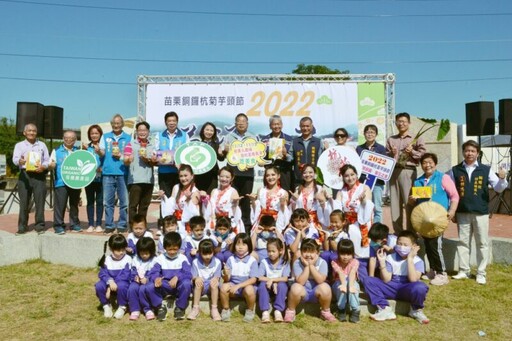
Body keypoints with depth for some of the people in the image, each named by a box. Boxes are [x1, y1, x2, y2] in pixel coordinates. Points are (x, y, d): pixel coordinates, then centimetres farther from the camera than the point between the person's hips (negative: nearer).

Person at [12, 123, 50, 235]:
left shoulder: (42, 145, 17)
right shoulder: (19, 145, 11)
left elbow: (47, 160, 12)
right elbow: (15, 159, -6)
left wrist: (43, 167, -11)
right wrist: (20, 161, -30)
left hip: (39, 175, 1)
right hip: (24, 175, 0)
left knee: (40, 201, -3)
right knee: (24, 202, 0)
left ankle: (39, 225, 3)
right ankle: (22, 227, 7)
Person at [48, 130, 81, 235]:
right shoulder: (56, 151, 8)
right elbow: (50, 166, 5)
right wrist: (51, 165, -18)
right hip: (61, 183, -2)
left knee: (74, 204, 10)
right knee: (60, 205, -5)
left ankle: (74, 224, 20)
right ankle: (58, 226, 2)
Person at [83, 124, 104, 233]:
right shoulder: (87, 147, 9)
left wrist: (99, 152, -21)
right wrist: (84, 151, -10)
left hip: (100, 177, -2)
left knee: (99, 201, 2)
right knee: (90, 201, 4)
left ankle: (98, 224, 9)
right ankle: (91, 224, 9)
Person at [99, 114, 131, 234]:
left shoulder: (128, 138, 10)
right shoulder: (105, 136, 15)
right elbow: (102, 153, 7)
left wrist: (121, 156, -10)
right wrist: (98, 151, -15)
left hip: (122, 172, -1)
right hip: (108, 172, 1)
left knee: (124, 201, -1)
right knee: (108, 201, 4)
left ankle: (122, 225, 8)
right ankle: (109, 225, 11)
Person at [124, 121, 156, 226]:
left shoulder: (152, 146, 17)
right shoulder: (131, 144, 4)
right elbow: (125, 162, -6)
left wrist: (149, 160, -4)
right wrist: (128, 160, -29)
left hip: (149, 180, 4)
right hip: (135, 180, -4)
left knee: (144, 205, 8)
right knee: (133, 205, -3)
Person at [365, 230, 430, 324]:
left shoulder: (417, 261, -9)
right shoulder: (391, 258, -2)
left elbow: (413, 280, -25)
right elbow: (386, 280, -8)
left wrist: (409, 259, -25)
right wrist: (382, 262, -20)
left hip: (408, 291, -3)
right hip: (392, 289, 3)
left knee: (420, 287, -37)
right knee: (369, 281, -16)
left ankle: (416, 310, -4)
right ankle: (385, 309, -16)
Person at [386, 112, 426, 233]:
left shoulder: (416, 138, 9)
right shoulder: (390, 139, 19)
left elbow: (424, 155, 2)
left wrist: (412, 152, -12)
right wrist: (391, 154, -3)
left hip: (408, 171, -3)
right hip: (393, 171, 4)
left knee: (409, 202, -8)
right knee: (395, 202, 2)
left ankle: (411, 232, -2)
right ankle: (397, 232, 9)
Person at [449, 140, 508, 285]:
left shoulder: (486, 170, 1)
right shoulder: (455, 170, 3)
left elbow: (498, 188, 0)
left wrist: (502, 179, -21)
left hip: (481, 212, -1)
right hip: (462, 212, 1)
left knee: (482, 243, 5)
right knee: (463, 242, 9)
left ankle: (481, 273, 15)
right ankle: (463, 271, 19)